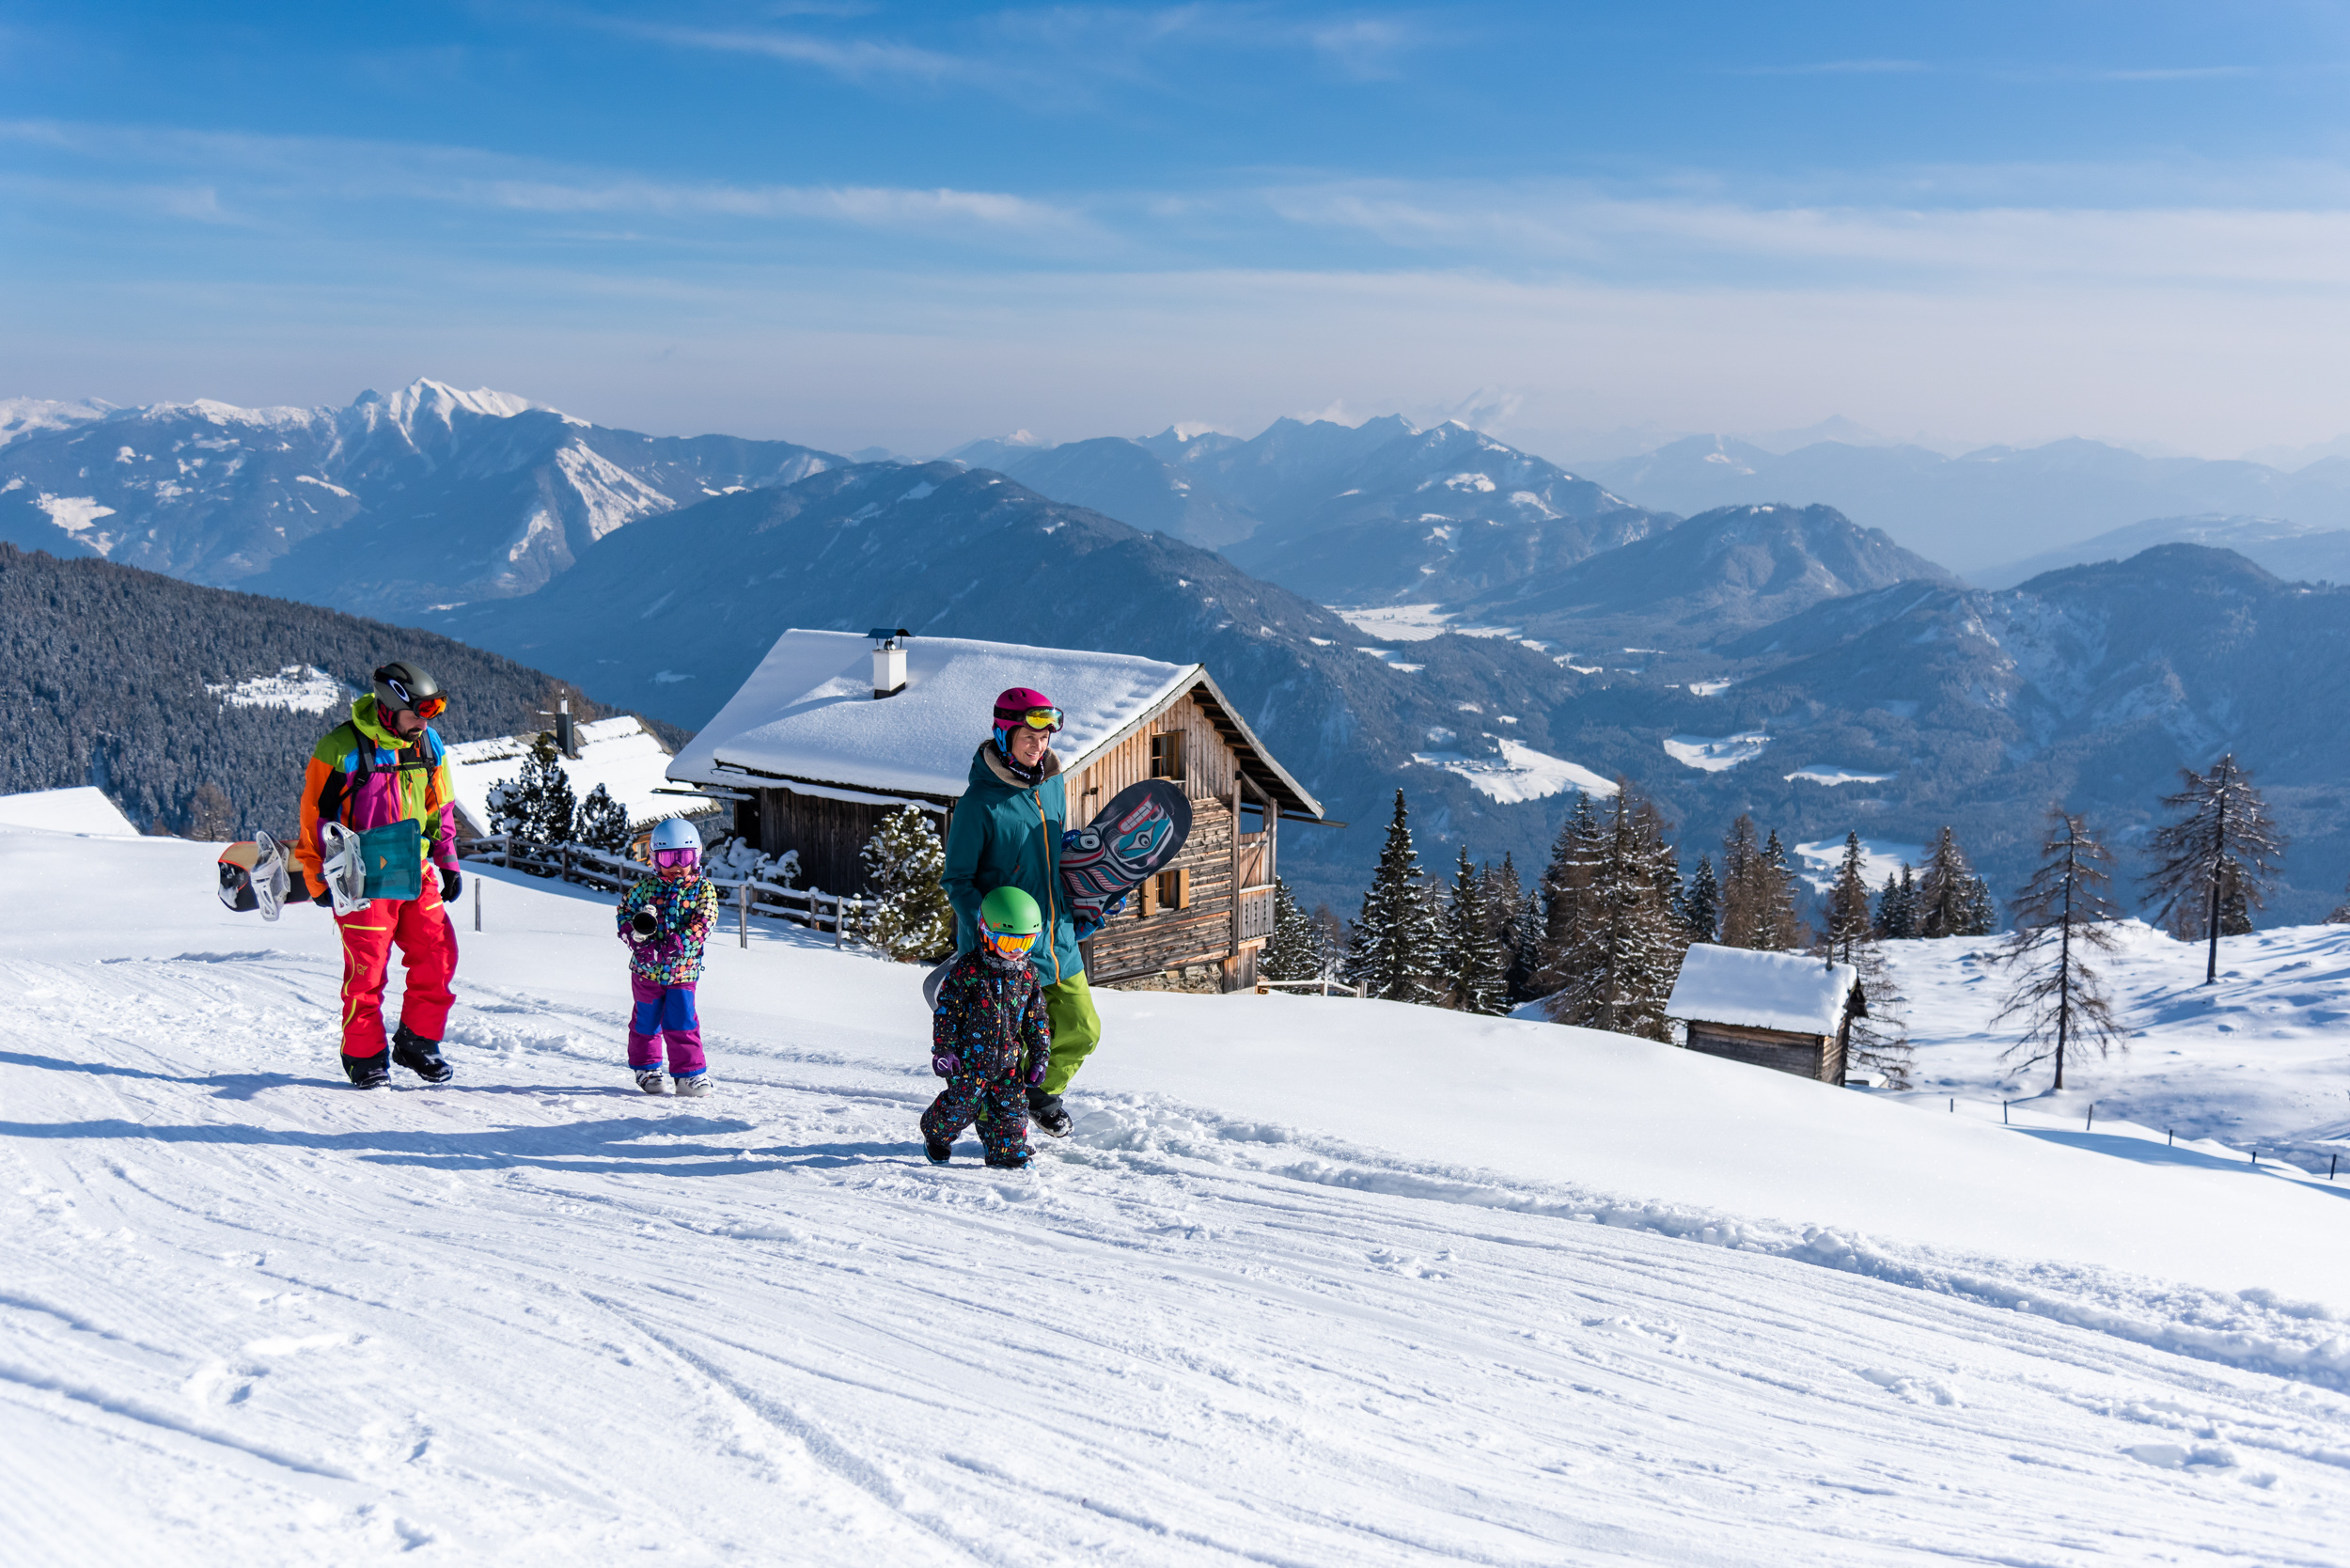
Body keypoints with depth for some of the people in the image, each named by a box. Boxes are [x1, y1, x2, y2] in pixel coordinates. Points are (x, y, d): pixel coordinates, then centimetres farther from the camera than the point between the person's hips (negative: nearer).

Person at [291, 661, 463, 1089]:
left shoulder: (428, 745, 6)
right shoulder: (342, 748, -12)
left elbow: (439, 807, 18)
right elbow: (315, 815, -6)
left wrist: (447, 860, 13)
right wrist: (318, 878, -6)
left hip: (416, 874, 5)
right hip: (362, 880, -5)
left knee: (438, 955, 1)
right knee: (367, 968, -1)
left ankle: (417, 1043, 16)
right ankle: (364, 1056, 15)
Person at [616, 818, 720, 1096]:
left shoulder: (704, 889, -3)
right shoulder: (646, 885, 1)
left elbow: (703, 924, -12)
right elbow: (625, 911, 7)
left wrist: (678, 943, -25)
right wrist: (636, 936, -14)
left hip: (683, 971, -2)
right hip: (646, 968, 2)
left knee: (682, 1021, -5)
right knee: (646, 1020, 13)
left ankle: (690, 1072, 7)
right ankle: (646, 1068, 32)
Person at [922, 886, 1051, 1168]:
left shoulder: (1028, 975, 3)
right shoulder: (968, 970, -12)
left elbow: (1037, 1020, 10)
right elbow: (946, 1010, -9)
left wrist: (1039, 1056, 8)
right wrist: (944, 1049, -11)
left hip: (1009, 1059, 4)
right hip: (970, 1057, -4)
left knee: (1011, 1107, 5)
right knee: (961, 1104, 5)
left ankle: (1008, 1154, 20)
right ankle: (936, 1134, 32)